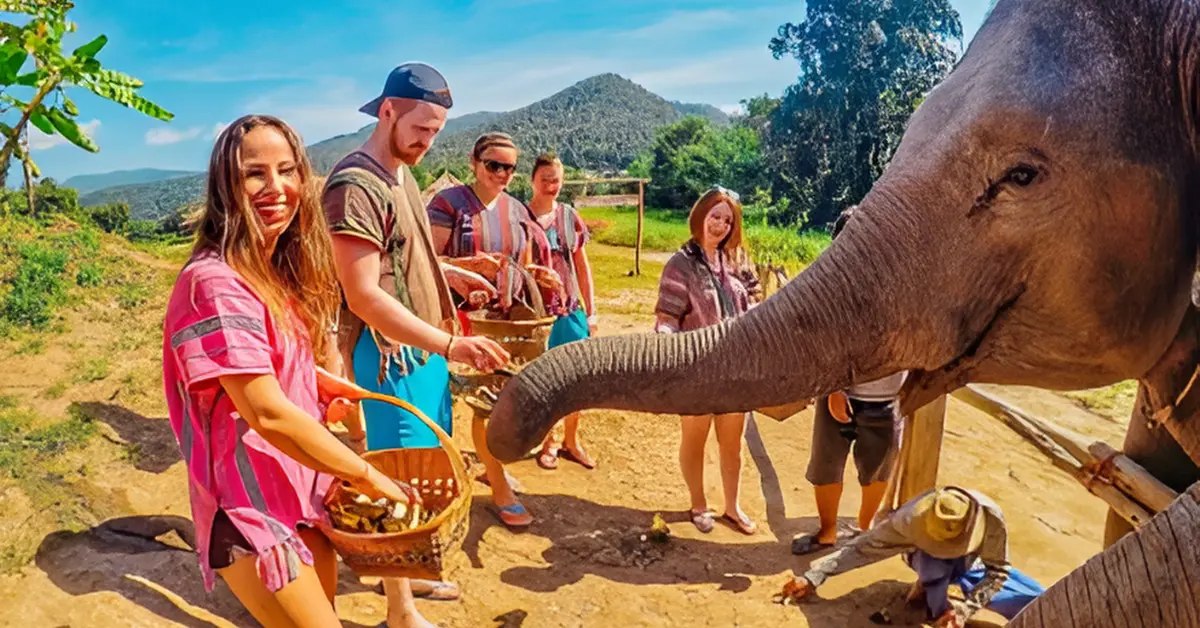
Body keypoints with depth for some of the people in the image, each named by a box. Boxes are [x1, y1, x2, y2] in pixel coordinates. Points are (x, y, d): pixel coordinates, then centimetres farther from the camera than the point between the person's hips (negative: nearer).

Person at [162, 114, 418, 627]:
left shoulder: (282, 269, 5)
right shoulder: (216, 282, -23)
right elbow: (267, 414, -27)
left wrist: (322, 390, 1)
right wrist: (367, 477, -19)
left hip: (304, 488, 8)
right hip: (250, 508, -8)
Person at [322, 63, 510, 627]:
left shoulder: (403, 175, 11)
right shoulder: (355, 186, -18)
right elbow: (364, 296, -24)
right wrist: (449, 344, -29)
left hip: (423, 347, 9)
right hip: (389, 353, -9)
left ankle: (406, 572, 40)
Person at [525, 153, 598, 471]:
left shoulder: (570, 216, 5)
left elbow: (582, 266, 9)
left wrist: (591, 311, 8)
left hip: (571, 310, 4)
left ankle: (571, 441, 28)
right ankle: (547, 443, 26)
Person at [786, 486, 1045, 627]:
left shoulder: (991, 518, -37)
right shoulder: (911, 519, -39)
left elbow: (998, 571, -23)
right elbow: (863, 546, -32)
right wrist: (813, 577, -35)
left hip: (971, 564, 3)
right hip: (927, 560, -3)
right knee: (932, 563, -40)